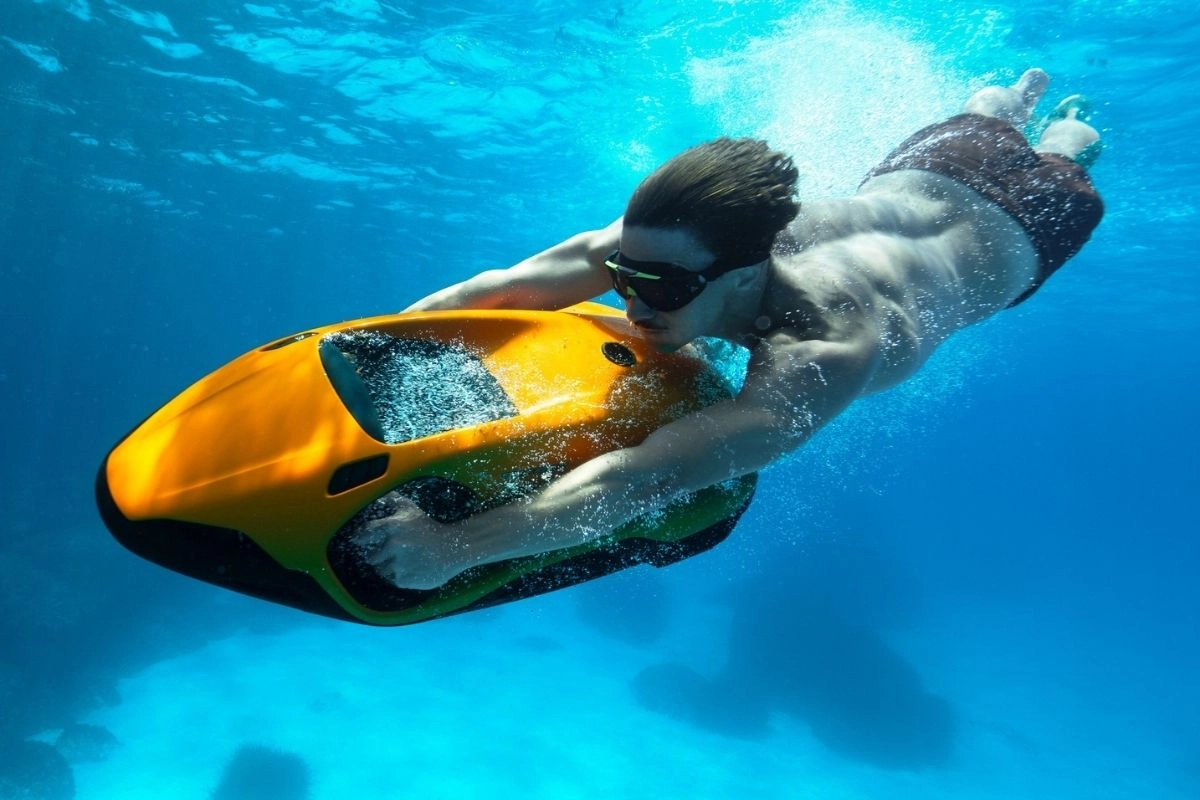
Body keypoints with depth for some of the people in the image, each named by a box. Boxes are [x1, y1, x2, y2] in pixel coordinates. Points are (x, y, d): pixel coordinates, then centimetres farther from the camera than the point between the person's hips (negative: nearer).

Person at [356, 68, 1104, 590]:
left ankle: (1073, 133, 65)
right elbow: (509, 285, -44)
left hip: (1008, 223, -3)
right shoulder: (667, 246, -40)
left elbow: (655, 476, -67)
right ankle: (1013, 96, 70)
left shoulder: (824, 356, -56)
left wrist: (462, 544, -73)